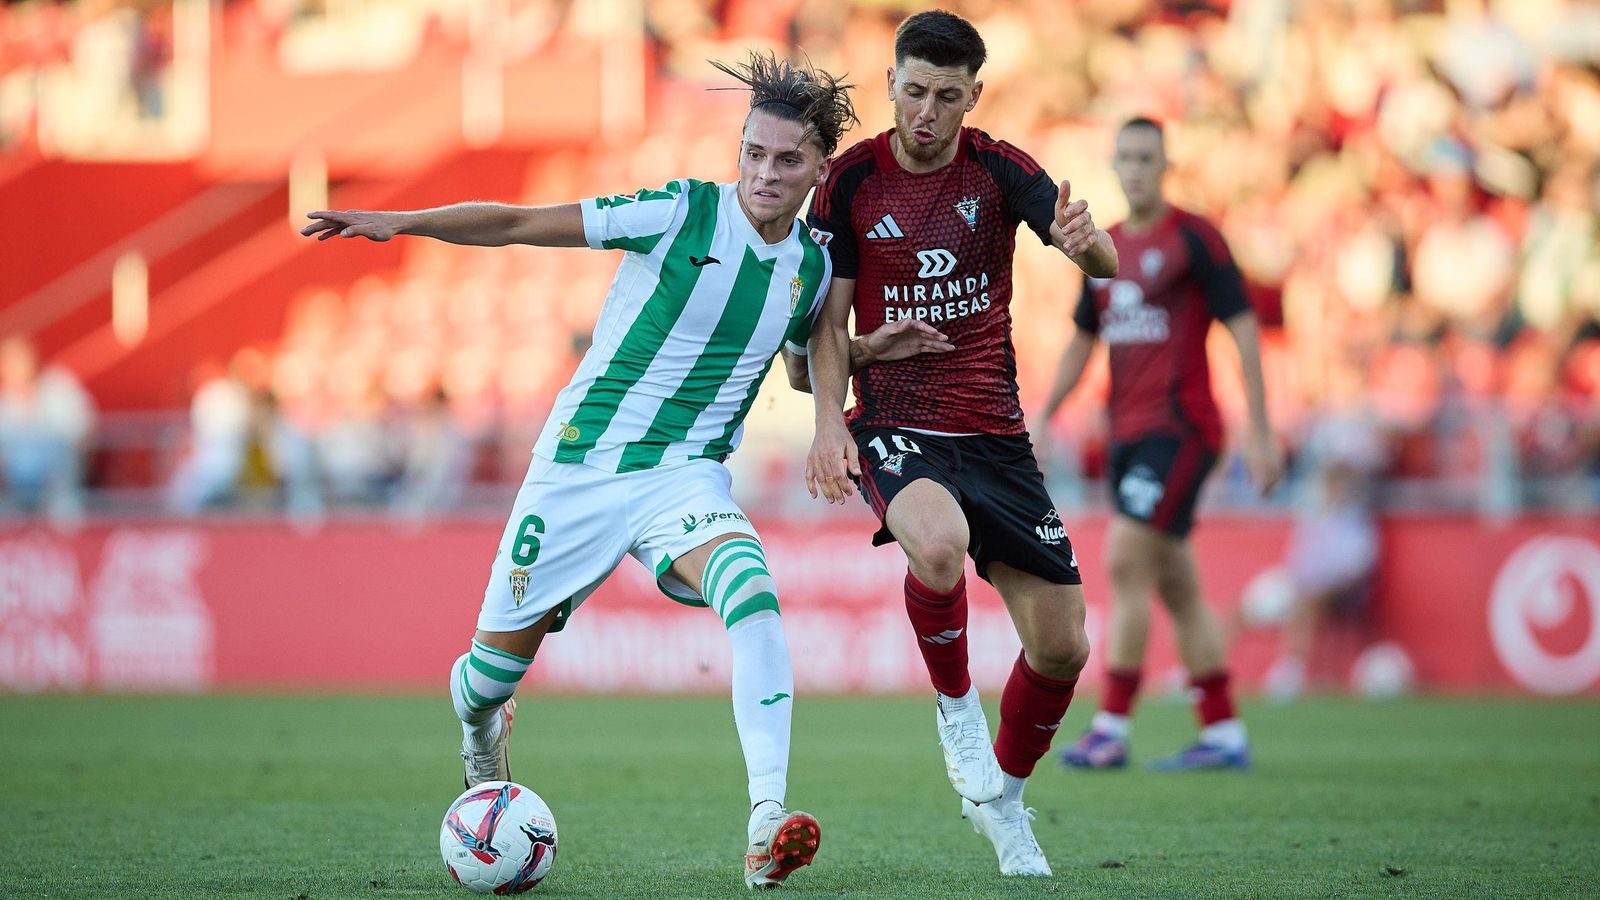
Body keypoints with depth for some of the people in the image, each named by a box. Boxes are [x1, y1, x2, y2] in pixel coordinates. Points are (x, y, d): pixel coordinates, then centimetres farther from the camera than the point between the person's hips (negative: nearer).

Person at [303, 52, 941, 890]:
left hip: (686, 475, 2)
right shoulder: (682, 213, -13)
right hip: (578, 465, -2)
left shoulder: (813, 263, 2)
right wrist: (398, 221, -20)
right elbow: (521, 223, -12)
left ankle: (767, 826, -38)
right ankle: (480, 730, 48)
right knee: (500, 657, 8)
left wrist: (870, 350, 5)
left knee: (753, 597, -30)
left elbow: (803, 363, 24)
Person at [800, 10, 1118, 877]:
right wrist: (829, 421, -14)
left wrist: (1087, 241, -39)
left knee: (1061, 646, 0)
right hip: (895, 425, -2)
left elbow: (1102, 263, -14)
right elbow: (831, 320, 2)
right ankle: (954, 703, -8)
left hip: (994, 432, 3)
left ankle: (1002, 798, 27)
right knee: (939, 545, -37)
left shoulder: (997, 170, -2)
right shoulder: (851, 180, -3)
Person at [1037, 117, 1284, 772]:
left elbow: (1244, 328, -7)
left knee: (1125, 564, -15)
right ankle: (1223, 734, 12)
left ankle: (1111, 729, -13)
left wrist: (1260, 432, -11)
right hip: (1128, 432, 7)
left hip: (1178, 428, -7)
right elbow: (1083, 341, 24)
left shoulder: (1194, 238, -6)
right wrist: (1041, 420, 16)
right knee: (1175, 586, 7)